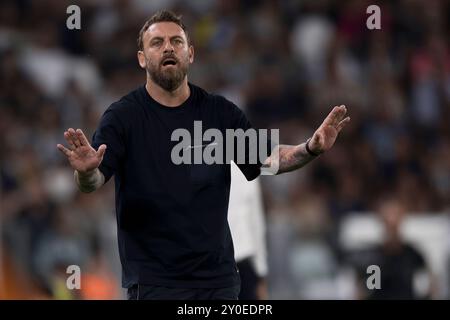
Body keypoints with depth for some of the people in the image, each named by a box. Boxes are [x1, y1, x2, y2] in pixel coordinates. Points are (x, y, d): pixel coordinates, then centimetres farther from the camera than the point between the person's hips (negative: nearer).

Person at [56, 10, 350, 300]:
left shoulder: (221, 112, 4)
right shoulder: (123, 117, -6)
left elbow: (267, 159, 5)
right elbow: (93, 183, -16)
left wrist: (311, 149, -14)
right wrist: (86, 171, -40)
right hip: (153, 277, -3)